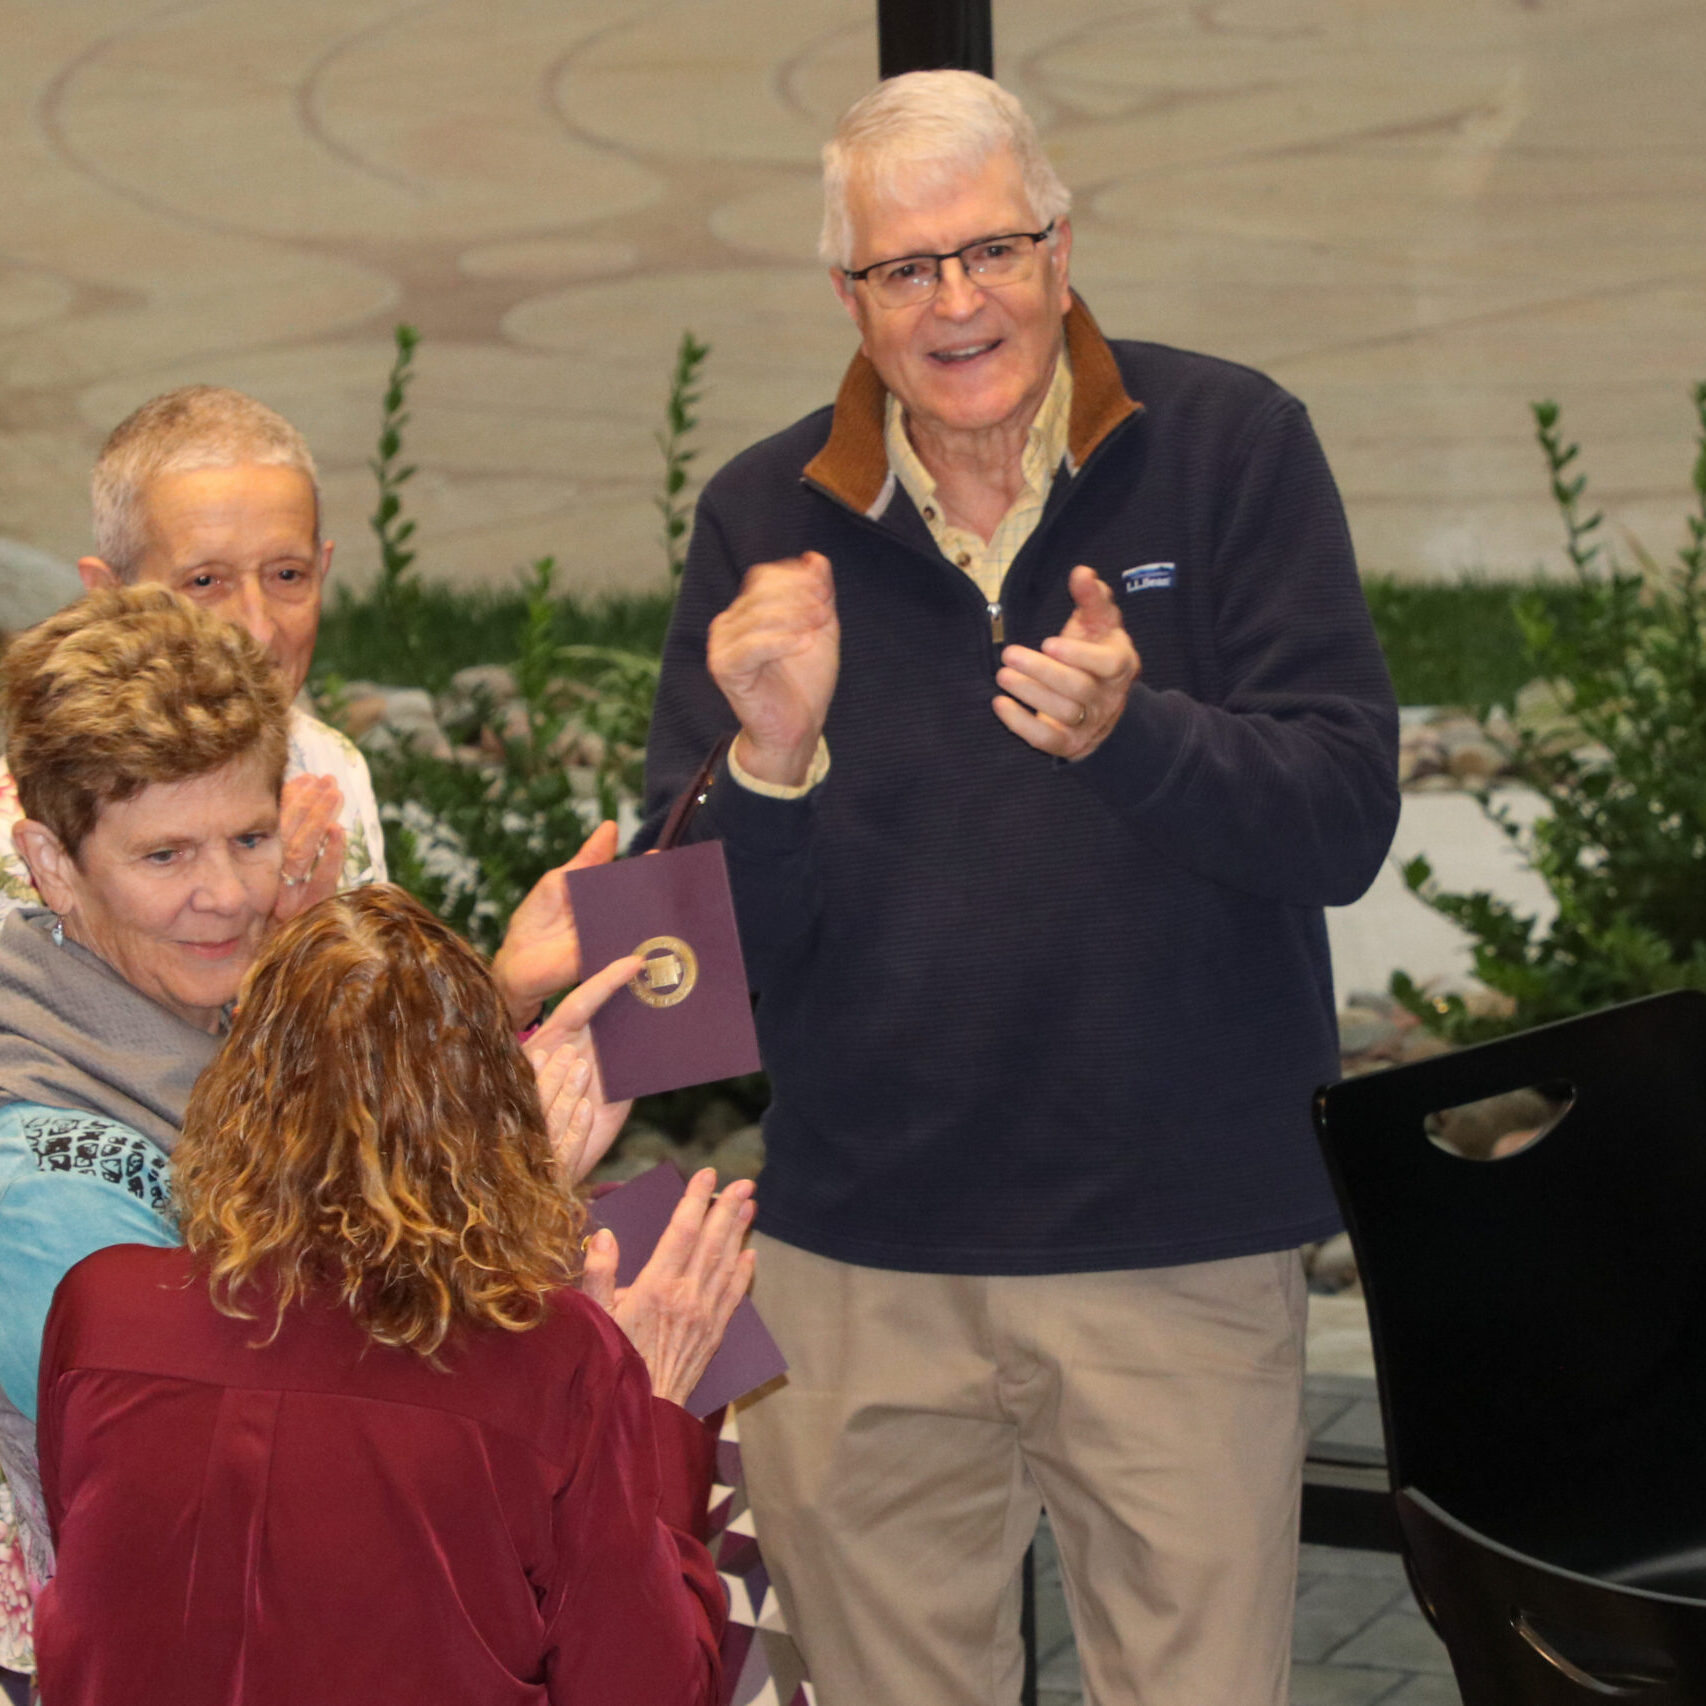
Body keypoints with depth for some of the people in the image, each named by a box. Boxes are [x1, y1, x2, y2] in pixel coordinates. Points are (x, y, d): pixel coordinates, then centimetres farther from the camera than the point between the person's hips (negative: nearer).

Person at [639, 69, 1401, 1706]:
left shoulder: (1229, 444, -3)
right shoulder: (767, 519, 2)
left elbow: (1347, 819, -10)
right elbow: (709, 943, 0)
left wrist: (1134, 735, -28)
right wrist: (770, 761, -20)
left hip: (1181, 1246, -2)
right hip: (857, 1259, 2)